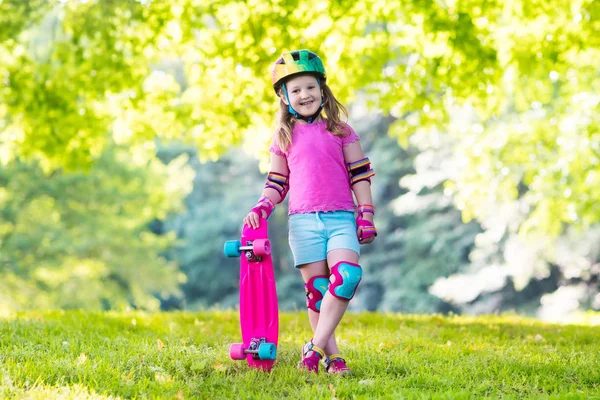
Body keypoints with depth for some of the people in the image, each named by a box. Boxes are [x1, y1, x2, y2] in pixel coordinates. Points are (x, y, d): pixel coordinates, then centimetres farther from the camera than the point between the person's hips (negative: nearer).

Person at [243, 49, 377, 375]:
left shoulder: (341, 131, 11)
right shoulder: (284, 138, 13)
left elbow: (360, 175, 9)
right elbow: (277, 183, 15)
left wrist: (366, 216, 2)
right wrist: (262, 207, -3)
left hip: (341, 217, -1)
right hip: (303, 221, 1)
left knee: (348, 275, -24)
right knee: (317, 289, -3)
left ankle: (315, 347, -19)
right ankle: (331, 356, 6)